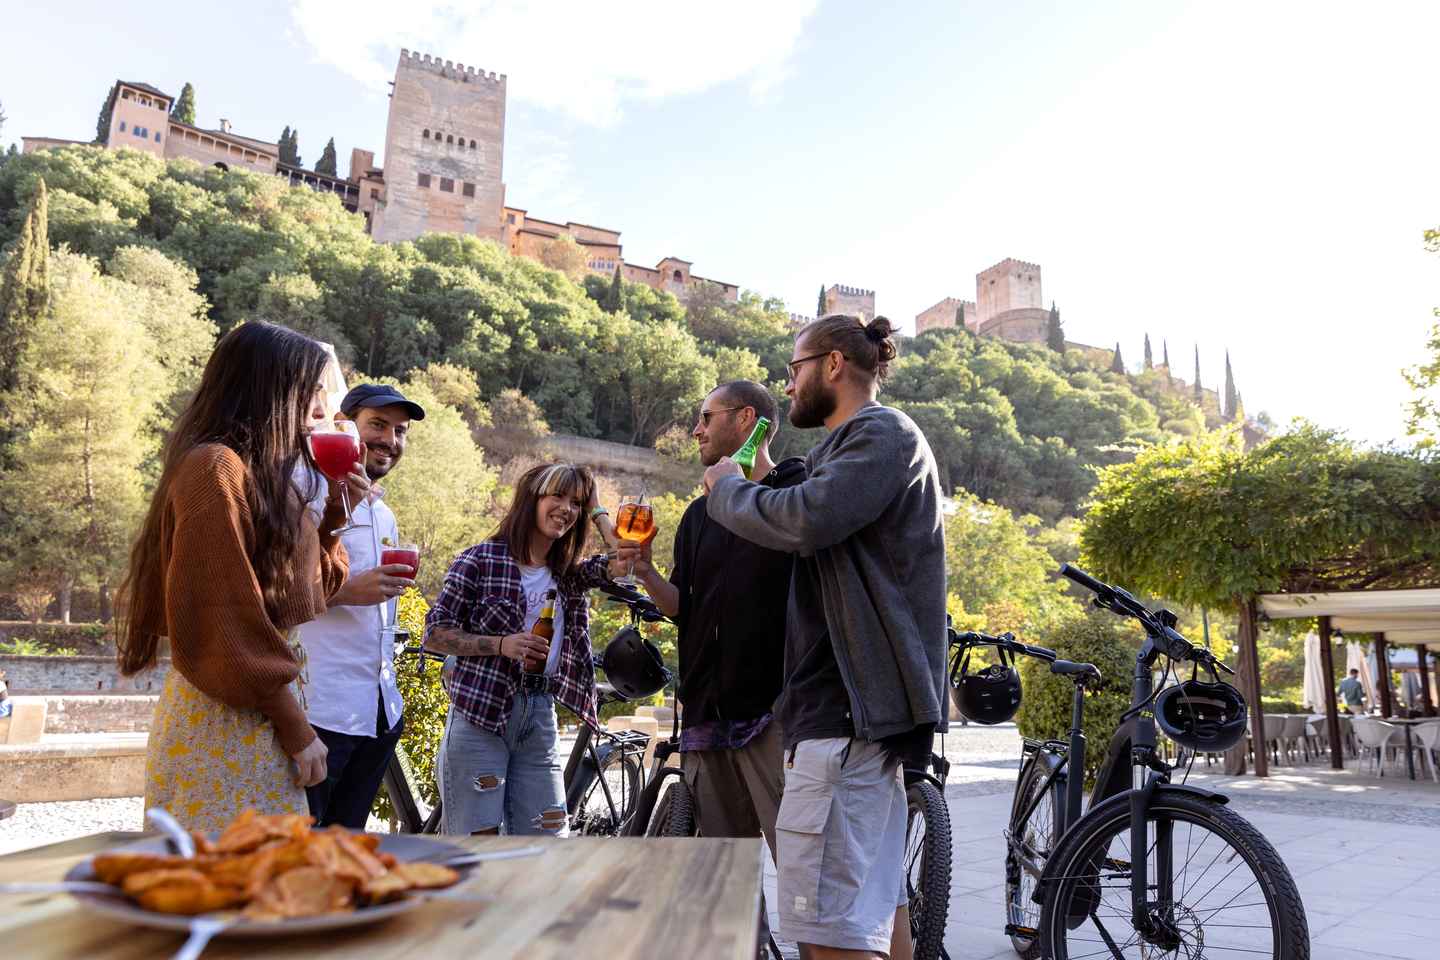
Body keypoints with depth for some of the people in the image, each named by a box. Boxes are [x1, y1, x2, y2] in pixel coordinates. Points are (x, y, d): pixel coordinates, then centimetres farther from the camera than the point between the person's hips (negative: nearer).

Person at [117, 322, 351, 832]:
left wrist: (333, 509, 11)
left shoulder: (255, 473, 14)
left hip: (258, 717, 9)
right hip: (226, 722, -9)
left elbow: (308, 587, 21)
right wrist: (296, 730, -15)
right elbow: (223, 622, -19)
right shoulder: (216, 469, -14)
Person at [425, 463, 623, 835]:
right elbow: (434, 633, -4)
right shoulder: (480, 559, -4)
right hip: (479, 714, -5)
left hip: (539, 719, 5)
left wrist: (595, 508, 5)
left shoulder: (570, 573, 11)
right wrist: (501, 644, -17)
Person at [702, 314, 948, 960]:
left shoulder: (882, 432, -10)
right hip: (862, 701, 11)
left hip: (849, 700, -11)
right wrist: (767, 483, 13)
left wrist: (727, 488, -10)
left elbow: (805, 521, -26)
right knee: (876, 895, 17)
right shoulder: (857, 442, 24)